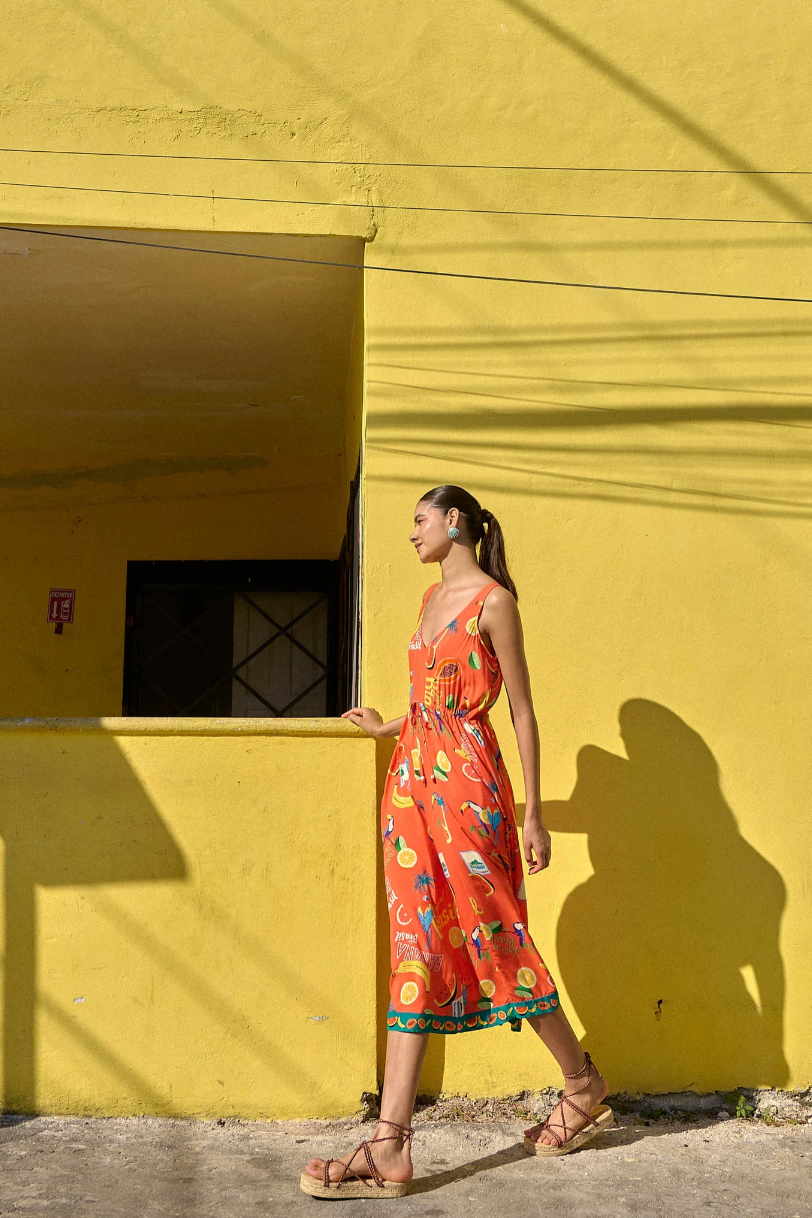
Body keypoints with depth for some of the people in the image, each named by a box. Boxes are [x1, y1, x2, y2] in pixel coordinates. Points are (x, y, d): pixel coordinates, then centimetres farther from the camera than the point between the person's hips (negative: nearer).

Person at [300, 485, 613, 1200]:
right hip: (413, 782, 7)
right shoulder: (433, 598, 17)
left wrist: (533, 813, -9)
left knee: (496, 938, 2)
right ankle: (391, 1148, 0)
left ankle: (584, 1084, 26)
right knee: (417, 952, 1)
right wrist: (387, 729, 35)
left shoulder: (492, 601, -6)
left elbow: (522, 711, -7)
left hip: (468, 784, -7)